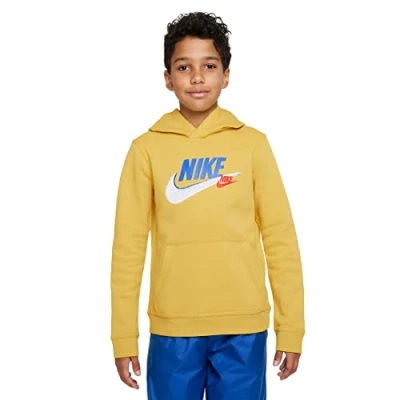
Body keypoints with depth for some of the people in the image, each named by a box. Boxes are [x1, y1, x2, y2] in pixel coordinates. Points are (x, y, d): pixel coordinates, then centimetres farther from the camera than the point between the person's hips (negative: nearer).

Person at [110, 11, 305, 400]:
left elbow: (280, 238, 1)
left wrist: (290, 329, -1)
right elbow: (128, 245, 1)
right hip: (172, 328, 0)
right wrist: (124, 336, 0)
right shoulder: (147, 148, 1)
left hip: (243, 328, 0)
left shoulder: (253, 143, 2)